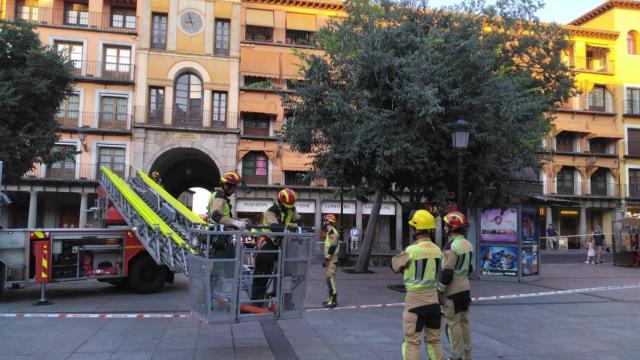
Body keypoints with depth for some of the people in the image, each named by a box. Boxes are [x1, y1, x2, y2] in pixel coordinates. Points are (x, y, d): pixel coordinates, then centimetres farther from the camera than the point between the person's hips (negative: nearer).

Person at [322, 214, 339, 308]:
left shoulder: (332, 232, -16)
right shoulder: (330, 232, 16)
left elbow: (332, 247, -22)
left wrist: (326, 259, -18)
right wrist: (326, 259, 21)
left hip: (331, 259, -10)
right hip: (330, 259, 10)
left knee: (330, 278, -12)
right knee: (329, 278, 13)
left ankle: (333, 300, -12)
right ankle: (331, 298, 20)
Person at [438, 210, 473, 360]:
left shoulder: (452, 246, -19)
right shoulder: (467, 244, 8)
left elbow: (447, 272, -20)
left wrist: (439, 290, -12)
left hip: (452, 291, -8)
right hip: (465, 287, 8)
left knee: (453, 323, -1)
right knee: (464, 321, 14)